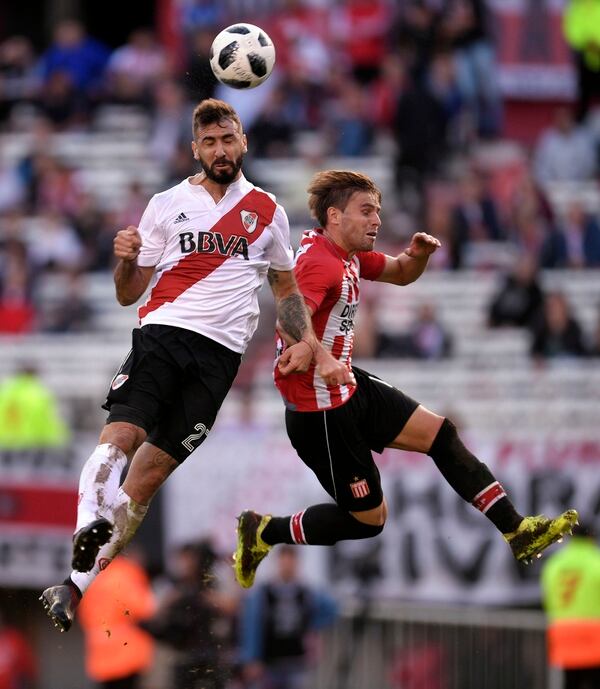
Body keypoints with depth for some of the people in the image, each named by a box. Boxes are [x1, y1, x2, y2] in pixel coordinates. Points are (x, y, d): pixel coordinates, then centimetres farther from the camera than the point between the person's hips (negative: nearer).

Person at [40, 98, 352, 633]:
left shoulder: (268, 212, 15)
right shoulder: (167, 205, 11)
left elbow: (286, 288, 25)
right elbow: (129, 294, 12)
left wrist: (308, 342, 9)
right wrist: (126, 261, -10)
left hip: (220, 353, 0)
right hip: (164, 331, 0)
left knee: (151, 472, -5)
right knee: (121, 433, -28)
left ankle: (78, 587, -3)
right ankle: (91, 524, -46)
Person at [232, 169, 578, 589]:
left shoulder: (349, 255, 6)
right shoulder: (320, 263, -25)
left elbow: (401, 274, 21)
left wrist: (418, 255, -3)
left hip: (349, 387, 10)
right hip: (321, 408, -10)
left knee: (439, 433, 9)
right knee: (368, 518, 1)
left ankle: (516, 531, 15)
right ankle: (263, 532, 17)